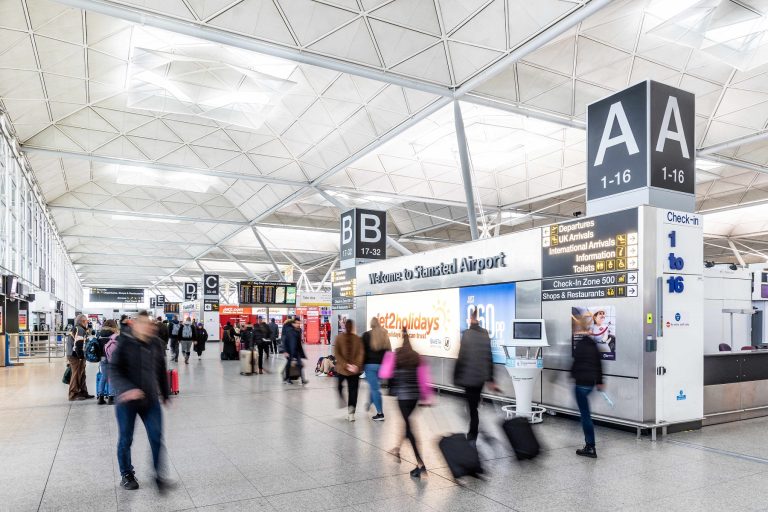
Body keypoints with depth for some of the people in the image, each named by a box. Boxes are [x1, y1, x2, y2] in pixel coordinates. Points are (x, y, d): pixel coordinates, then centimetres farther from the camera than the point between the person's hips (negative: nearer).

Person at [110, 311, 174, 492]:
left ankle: (159, 475, 14)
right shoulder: (124, 343, -11)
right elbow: (114, 370, -14)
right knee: (125, 439, 12)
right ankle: (126, 475, 32)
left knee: (156, 438, 0)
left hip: (151, 399, 3)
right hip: (127, 400, -2)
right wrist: (126, 388, -30)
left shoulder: (156, 343, 0)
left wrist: (165, 393, 18)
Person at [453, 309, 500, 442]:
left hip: (469, 376, -5)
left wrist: (456, 377, -6)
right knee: (475, 405, 18)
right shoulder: (485, 334, 4)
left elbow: (462, 357, -14)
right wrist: (490, 379, 12)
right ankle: (472, 433, 28)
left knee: (472, 407, 3)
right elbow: (489, 358, 7)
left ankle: (473, 435, 9)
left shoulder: (467, 334, -13)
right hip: (481, 376, 5)